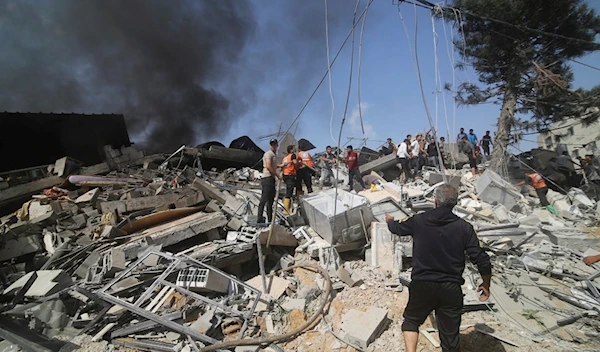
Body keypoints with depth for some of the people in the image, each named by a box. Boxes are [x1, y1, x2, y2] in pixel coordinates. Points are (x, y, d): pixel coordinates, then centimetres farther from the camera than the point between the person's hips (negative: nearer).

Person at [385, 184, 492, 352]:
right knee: (450, 336, 16)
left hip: (422, 285, -1)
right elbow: (481, 260, -6)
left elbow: (397, 228, 12)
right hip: (451, 289, 1)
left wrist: (389, 220, 36)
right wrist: (486, 284, 12)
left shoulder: (419, 221, -7)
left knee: (411, 321, 23)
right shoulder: (464, 227, -7)